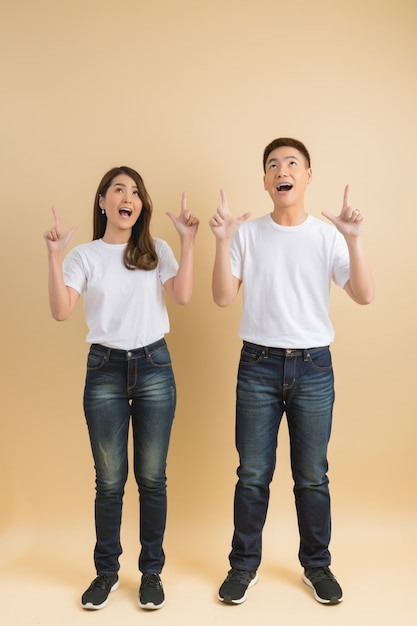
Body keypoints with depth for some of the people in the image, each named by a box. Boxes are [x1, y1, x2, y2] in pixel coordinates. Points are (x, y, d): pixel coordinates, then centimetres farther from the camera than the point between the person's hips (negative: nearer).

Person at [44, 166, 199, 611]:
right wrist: (54, 255, -16)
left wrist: (187, 241, -11)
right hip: (105, 369, 0)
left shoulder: (157, 251, 7)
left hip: (154, 366, 1)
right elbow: (61, 311, -9)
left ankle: (151, 571, 24)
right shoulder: (84, 256, 4)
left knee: (152, 477, 7)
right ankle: (106, 571, 25)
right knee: (109, 480, 6)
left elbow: (182, 296, -9)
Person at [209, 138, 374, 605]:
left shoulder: (327, 235, -1)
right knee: (252, 475, 8)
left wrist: (354, 239, -21)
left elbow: (363, 295, -9)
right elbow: (223, 298, -5)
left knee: (312, 477, 11)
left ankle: (316, 564, 31)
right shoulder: (247, 233, 0)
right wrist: (222, 241, -15)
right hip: (258, 364, 0)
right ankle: (244, 565, 27)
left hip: (313, 367, 0)